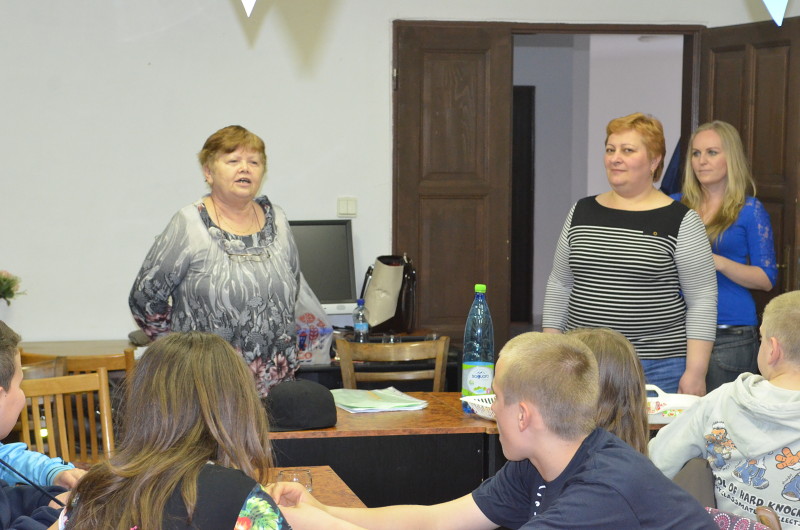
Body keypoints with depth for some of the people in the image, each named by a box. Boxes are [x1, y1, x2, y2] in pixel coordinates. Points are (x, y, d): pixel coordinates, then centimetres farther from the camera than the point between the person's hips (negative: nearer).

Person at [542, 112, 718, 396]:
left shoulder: (680, 221, -4)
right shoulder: (581, 213, 9)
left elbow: (702, 301, -5)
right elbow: (559, 287, 14)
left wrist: (695, 372, -11)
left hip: (656, 370, -4)